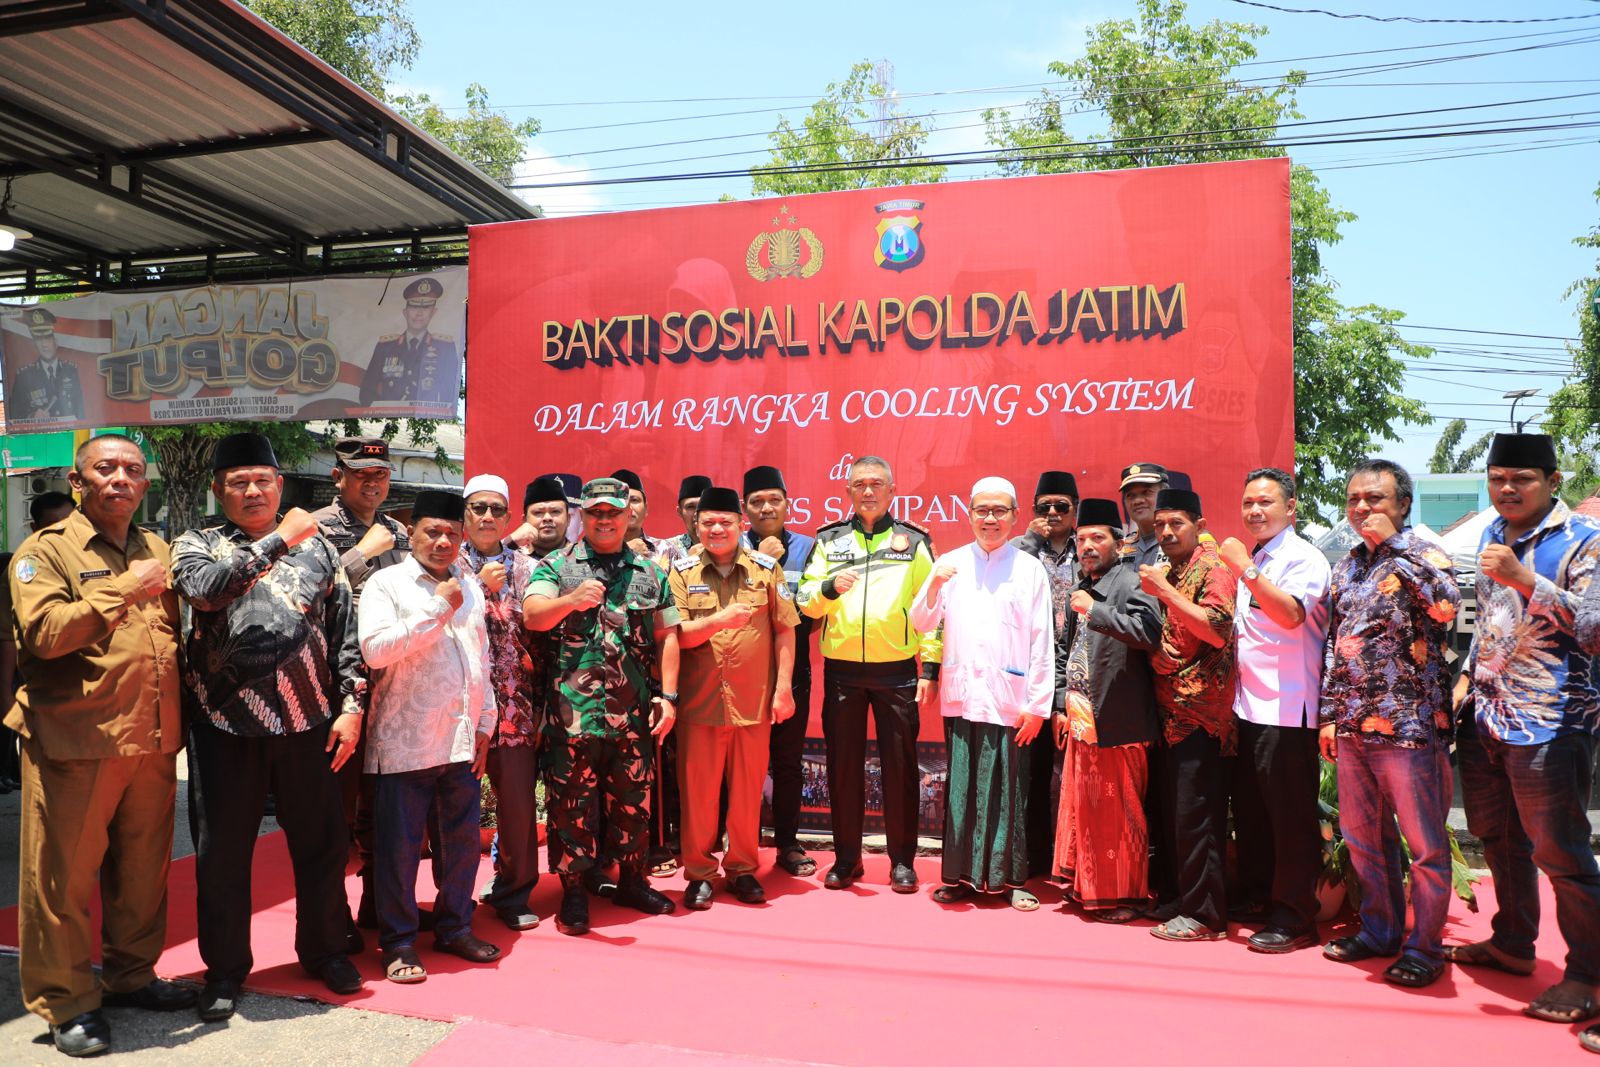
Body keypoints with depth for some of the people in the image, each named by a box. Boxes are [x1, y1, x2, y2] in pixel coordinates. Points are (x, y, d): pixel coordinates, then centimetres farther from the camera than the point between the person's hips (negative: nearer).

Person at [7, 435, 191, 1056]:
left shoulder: (158, 551, 15)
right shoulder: (45, 550, -2)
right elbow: (42, 632, -18)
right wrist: (124, 590, -18)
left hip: (152, 743, 5)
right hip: (75, 743, -5)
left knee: (142, 870, 14)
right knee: (65, 876, 4)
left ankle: (131, 975, 31)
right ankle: (66, 1004, 19)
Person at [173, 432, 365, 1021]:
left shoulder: (317, 546, 7)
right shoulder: (196, 544, 5)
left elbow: (345, 631, 7)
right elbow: (205, 588, -19)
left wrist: (350, 705, 0)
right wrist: (280, 540, -18)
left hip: (309, 721, 1)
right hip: (226, 724, -1)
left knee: (321, 842, 11)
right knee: (222, 852, 10)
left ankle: (324, 950, 30)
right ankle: (225, 968, 28)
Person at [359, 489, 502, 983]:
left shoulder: (470, 586, 13)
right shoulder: (387, 584, -4)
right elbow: (375, 649, -20)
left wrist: (484, 723, 14)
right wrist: (438, 609, -16)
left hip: (461, 739, 6)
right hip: (406, 740, -5)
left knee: (462, 838, 12)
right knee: (401, 844, 3)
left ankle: (454, 926, 28)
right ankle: (398, 941, 17)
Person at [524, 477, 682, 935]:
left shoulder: (650, 573, 11)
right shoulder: (556, 567, 3)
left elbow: (666, 637, 10)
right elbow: (532, 615, -14)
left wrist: (668, 695, 1)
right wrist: (571, 600, -34)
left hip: (635, 712, 3)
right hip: (573, 712, -3)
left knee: (633, 800, 13)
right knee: (572, 803, 4)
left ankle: (632, 880, 31)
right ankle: (574, 893, 19)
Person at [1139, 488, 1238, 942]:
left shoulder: (1213, 569, -8)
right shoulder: (1164, 572, 15)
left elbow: (1218, 629, -23)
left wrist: (1164, 590, -22)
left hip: (1200, 712, -8)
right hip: (1169, 710, 8)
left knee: (1194, 816, -4)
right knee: (1171, 813, 14)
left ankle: (1206, 914, 6)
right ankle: (1182, 896, 26)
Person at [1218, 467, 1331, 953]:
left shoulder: (1303, 558, -9)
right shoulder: (1253, 560, 16)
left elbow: (1291, 613, -27)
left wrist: (1245, 570, -27)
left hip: (1286, 708, -9)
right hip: (1248, 706, 9)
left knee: (1291, 816, 0)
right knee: (1248, 808, 17)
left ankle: (1294, 918, 10)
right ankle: (1254, 898, 31)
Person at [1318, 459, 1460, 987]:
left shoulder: (1423, 554, -6)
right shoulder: (1346, 566, 13)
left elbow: (1446, 604, -28)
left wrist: (1391, 542, -20)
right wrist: (1329, 716, 13)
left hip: (1409, 725, -6)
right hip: (1353, 725, 7)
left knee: (1425, 844, 4)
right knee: (1364, 838, 16)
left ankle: (1425, 947, 18)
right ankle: (1379, 930, 31)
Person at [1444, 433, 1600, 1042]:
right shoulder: (1492, 536, 13)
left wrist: (1523, 578, -27)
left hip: (1548, 724, -7)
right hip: (1486, 717, 8)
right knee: (1497, 837, 19)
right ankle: (1512, 943, 36)